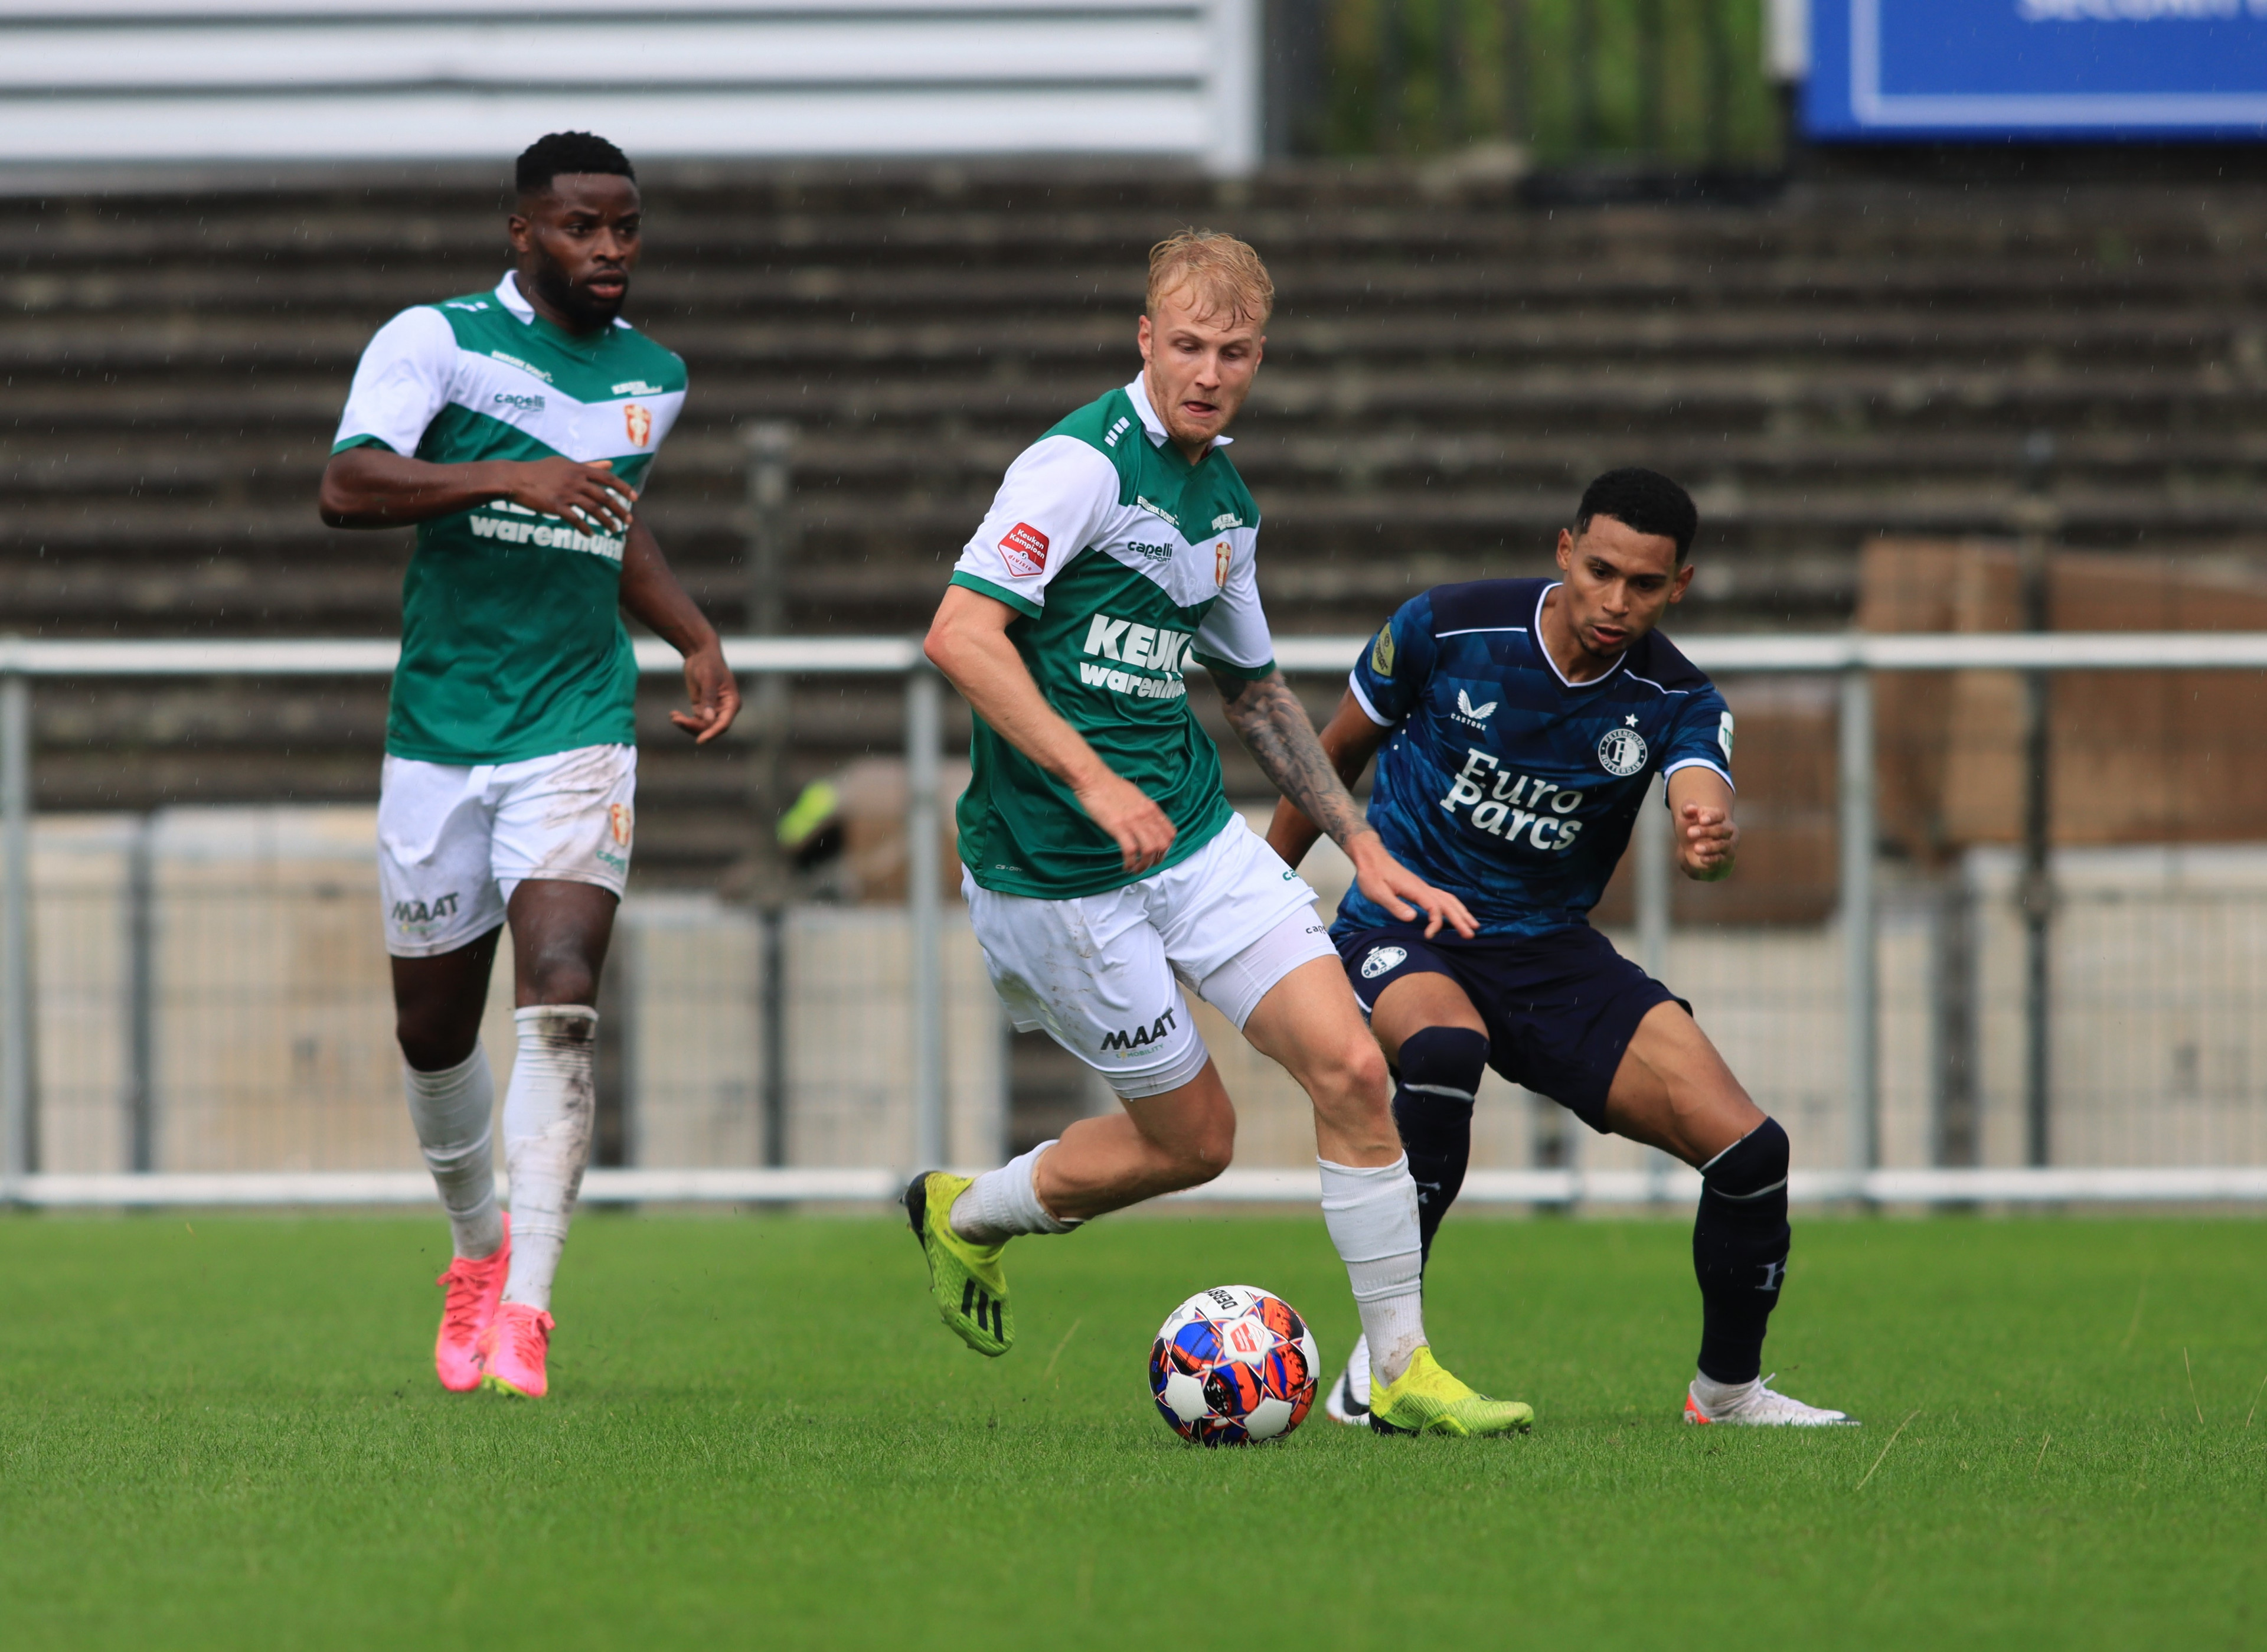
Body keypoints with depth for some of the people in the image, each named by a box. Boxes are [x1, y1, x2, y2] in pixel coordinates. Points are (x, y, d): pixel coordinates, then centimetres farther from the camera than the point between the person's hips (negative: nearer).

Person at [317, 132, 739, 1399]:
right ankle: (479, 1245, 37)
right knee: (435, 1028, 9)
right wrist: (513, 479, -31)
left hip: (579, 736, 1)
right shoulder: (436, 342, -5)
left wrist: (699, 641, 17)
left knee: (563, 1000, -19)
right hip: (440, 736, -1)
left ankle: (525, 1307, -20)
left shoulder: (654, 377, 12)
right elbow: (349, 488, -21)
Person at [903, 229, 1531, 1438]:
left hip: (1196, 834, 7)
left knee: (1349, 1068, -6)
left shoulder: (1225, 504, 11)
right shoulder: (1084, 463, -15)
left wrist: (1362, 848, 22)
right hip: (1061, 871, -7)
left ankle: (1402, 1372, 3)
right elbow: (960, 635, -23)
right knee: (1191, 1137, 2)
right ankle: (963, 1216, 28)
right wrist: (1092, 781, -30)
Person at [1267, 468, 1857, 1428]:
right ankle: (1380, 1361, -30)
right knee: (1444, 1049, -40)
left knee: (1748, 1147, -11)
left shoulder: (1674, 701, -8)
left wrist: (1709, 840, -55)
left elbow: (1701, 797, -30)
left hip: (1550, 954, 3)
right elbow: (1339, 752, 5)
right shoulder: (1447, 630, -12)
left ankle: (1728, 1388, 16)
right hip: (1400, 930, -3)